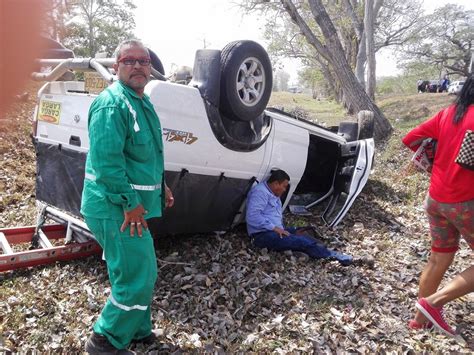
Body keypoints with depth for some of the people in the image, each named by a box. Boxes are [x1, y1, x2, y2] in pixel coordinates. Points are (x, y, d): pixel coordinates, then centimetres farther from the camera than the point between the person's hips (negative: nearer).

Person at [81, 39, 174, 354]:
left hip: (133, 204, 10)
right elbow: (107, 159, -26)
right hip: (117, 208, -10)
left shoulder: (141, 102, 14)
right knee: (137, 279, -4)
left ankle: (137, 330, 40)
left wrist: (160, 186, 18)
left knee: (143, 271, 21)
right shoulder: (112, 103, -18)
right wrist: (130, 202, -24)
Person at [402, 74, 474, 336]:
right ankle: (433, 301, 4)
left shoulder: (446, 114, 6)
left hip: (436, 198, 7)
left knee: (439, 259, 18)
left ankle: (421, 317, 26)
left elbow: (409, 140, 10)